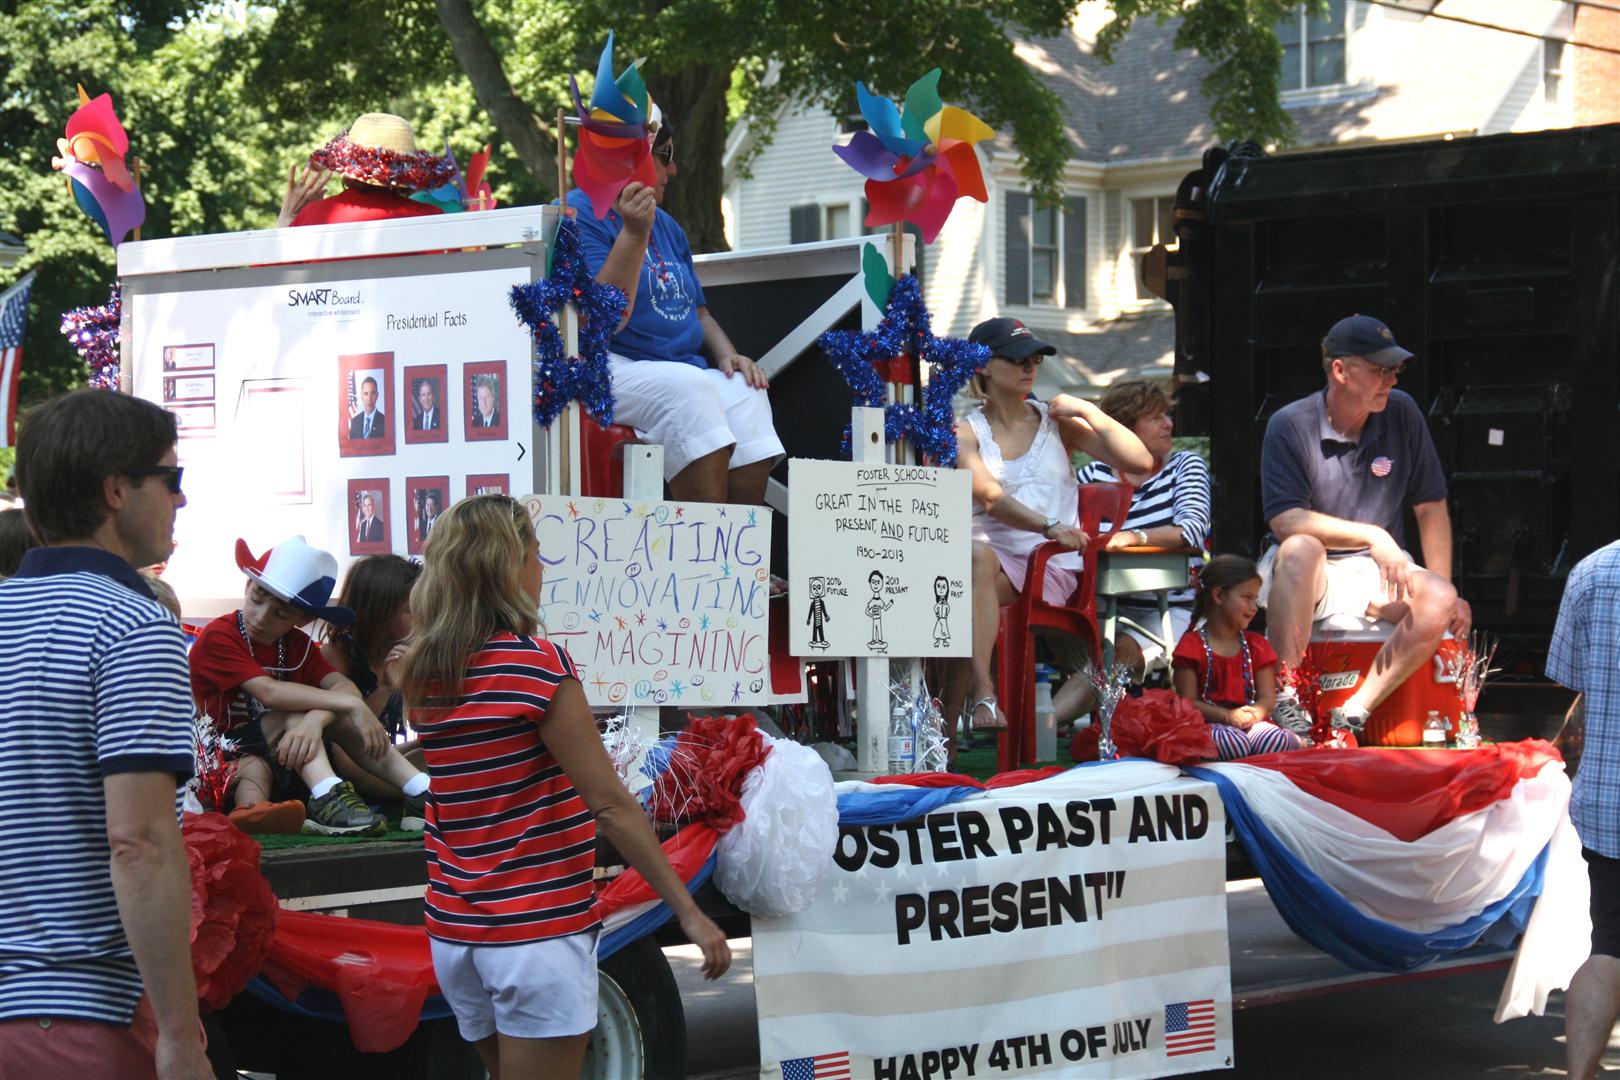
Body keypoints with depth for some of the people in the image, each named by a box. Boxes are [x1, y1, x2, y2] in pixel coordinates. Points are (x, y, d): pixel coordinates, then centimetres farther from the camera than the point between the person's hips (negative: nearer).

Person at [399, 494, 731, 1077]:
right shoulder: (538, 664, -15)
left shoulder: (425, 673, 4)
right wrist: (690, 914, -14)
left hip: (453, 933, 7)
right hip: (535, 935, -7)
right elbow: (611, 806, -17)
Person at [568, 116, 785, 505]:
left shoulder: (666, 226, 24)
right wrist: (634, 235, -21)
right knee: (687, 386, -34)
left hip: (688, 375, 8)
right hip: (610, 370, -8)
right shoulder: (583, 213, -4)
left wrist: (728, 355, 7)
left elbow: (698, 313, 29)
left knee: (746, 391, -21)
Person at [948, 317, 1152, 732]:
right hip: (991, 553, -3)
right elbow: (990, 498, -10)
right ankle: (982, 694, -45)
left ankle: (953, 706, -29)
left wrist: (1088, 412, -2)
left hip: (1050, 565, 3)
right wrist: (1048, 526, -25)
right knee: (974, 553, -35)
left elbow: (1140, 462, 5)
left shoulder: (1055, 422, 15)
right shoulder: (966, 433, 9)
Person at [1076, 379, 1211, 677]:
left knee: (1121, 650, -31)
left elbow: (1192, 528, -13)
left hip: (1171, 610, -2)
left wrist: (1132, 537, -31)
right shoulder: (1094, 474, 10)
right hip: (1107, 606, 2)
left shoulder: (1185, 465, 6)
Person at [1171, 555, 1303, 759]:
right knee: (1233, 742, -40)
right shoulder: (1192, 645, 2)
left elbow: (1267, 698, 11)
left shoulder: (1257, 646, 18)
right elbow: (1187, 702, -5)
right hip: (1210, 723, -4)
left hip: (1251, 723, 4)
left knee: (1279, 740, -31)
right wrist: (1228, 715, -18)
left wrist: (1255, 712, -14)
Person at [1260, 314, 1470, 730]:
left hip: (1375, 571, 4)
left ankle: (1354, 714, -26)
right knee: (1300, 548, -38)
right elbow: (1285, 521, -21)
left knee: (1440, 602, -26)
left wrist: (1444, 589, -4)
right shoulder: (1291, 425, -10)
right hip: (1306, 572, -3)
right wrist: (1372, 536, -27)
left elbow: (1431, 507, 5)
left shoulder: (1401, 413, 1)